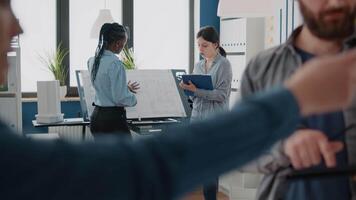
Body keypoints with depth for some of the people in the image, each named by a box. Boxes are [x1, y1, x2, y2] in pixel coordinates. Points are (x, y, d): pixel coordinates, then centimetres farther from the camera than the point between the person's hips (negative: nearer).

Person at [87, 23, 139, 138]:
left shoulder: (93, 61, 7)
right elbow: (120, 98, -19)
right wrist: (133, 99, 1)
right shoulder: (115, 63, -18)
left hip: (96, 116, 8)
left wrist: (126, 88, 26)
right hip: (113, 118, -8)